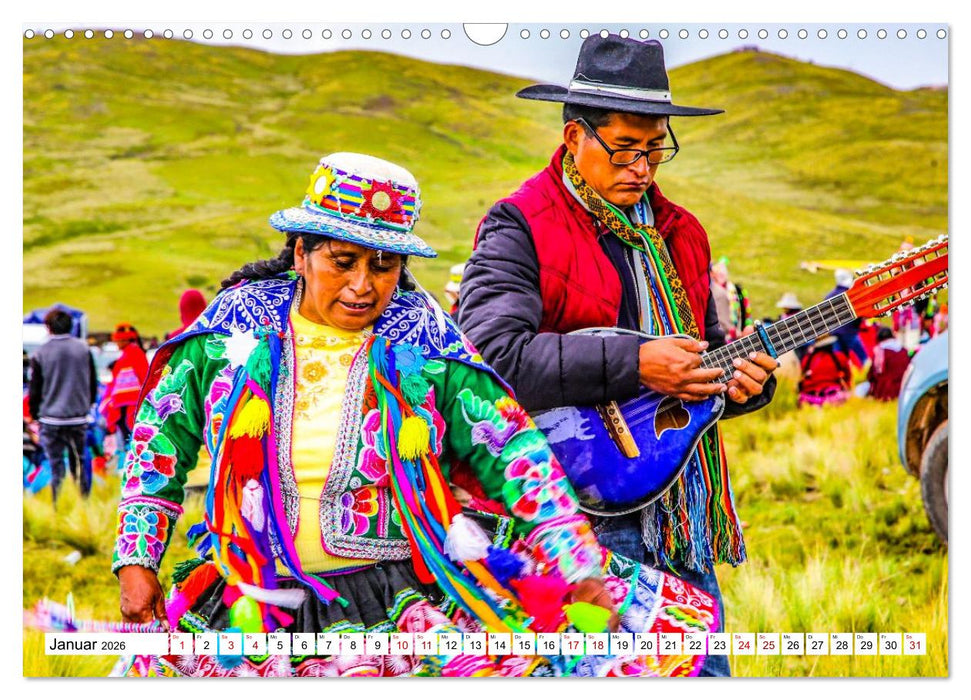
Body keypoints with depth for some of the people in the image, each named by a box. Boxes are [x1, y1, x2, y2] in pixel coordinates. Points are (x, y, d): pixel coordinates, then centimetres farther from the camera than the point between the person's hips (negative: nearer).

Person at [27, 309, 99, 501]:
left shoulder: (41, 353, -7)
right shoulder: (83, 349, 0)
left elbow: (35, 389, -2)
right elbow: (93, 383, 9)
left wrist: (34, 414, 12)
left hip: (51, 420, -2)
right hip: (78, 418, 2)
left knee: (56, 466, 2)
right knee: (79, 463, 12)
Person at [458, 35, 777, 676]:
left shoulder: (677, 233, 16)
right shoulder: (520, 228, -7)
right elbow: (495, 353, -22)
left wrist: (740, 377, 0)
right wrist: (633, 363, -23)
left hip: (682, 508, 7)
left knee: (706, 668, 8)